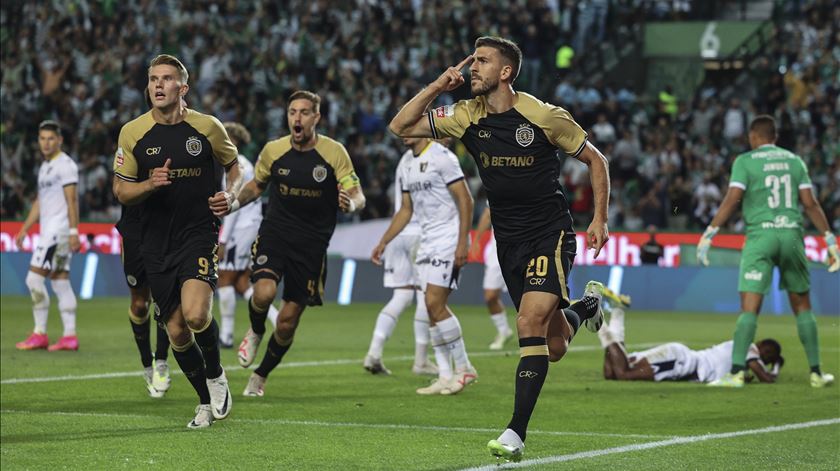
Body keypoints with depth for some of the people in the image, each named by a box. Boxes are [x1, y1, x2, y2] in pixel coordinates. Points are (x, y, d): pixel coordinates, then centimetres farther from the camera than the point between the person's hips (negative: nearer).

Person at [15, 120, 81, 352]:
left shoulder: (65, 164, -10)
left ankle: (39, 334, -7)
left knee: (34, 279, -10)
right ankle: (69, 336, 5)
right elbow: (40, 202, 24)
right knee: (60, 282, 6)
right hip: (49, 231, 9)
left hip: (59, 231, -9)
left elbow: (72, 200, -15)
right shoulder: (45, 166, 19)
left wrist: (74, 231, -21)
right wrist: (24, 230, 22)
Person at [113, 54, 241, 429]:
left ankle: (216, 375, 6)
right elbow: (121, 191, 4)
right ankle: (206, 402, 26)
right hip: (157, 242, 3)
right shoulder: (133, 133, 0)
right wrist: (150, 184, -16)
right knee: (176, 331, 4)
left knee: (196, 314, -24)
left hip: (199, 233, -2)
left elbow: (234, 166, 14)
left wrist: (230, 195, -7)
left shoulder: (207, 127, -3)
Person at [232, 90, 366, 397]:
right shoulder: (273, 150, -1)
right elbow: (257, 185, 17)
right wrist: (235, 203, -2)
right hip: (274, 234, 1)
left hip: (311, 245, -1)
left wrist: (351, 204, -32)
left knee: (287, 323, 2)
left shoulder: (334, 152, -8)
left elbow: (357, 196, -8)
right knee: (264, 292, -28)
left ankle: (260, 377, 26)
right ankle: (255, 332, 7)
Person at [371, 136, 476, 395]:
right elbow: (406, 211, 23)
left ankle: (464, 368, -3)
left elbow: (465, 201, -14)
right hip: (426, 244, 8)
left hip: (447, 242, -8)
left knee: (435, 304, -14)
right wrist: (383, 242, 18)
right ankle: (445, 377, 7)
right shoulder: (408, 167, 15)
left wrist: (462, 243, -19)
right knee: (432, 309, 4)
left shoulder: (442, 158, -12)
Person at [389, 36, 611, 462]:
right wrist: (438, 86, -9)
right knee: (554, 348, 10)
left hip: (550, 235, -5)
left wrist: (599, 219, -5)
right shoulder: (467, 116, 0)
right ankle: (585, 305, 46)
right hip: (508, 241, 5)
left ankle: (516, 433, -21)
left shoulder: (544, 116, -12)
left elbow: (594, 159, 0)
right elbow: (400, 127, 0)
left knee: (530, 323, -23)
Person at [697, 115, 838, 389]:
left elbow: (731, 201, -8)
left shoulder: (745, 161, 2)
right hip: (792, 234, 3)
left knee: (749, 307, -6)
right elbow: (810, 204, 7)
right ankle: (816, 373, 14)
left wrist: (708, 235, -7)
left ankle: (736, 373, -15)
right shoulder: (794, 160, 12)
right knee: (802, 306, 13)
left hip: (761, 235, -3)